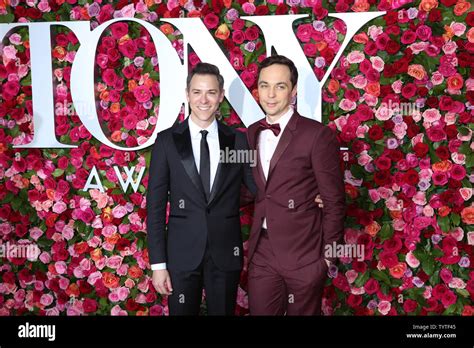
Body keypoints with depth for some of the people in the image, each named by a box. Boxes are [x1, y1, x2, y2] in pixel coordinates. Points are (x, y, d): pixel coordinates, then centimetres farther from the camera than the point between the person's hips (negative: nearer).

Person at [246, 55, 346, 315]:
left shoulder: (317, 135, -11)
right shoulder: (252, 133, 7)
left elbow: (334, 202, -9)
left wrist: (328, 254, -6)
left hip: (304, 256, -4)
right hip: (261, 254, 5)